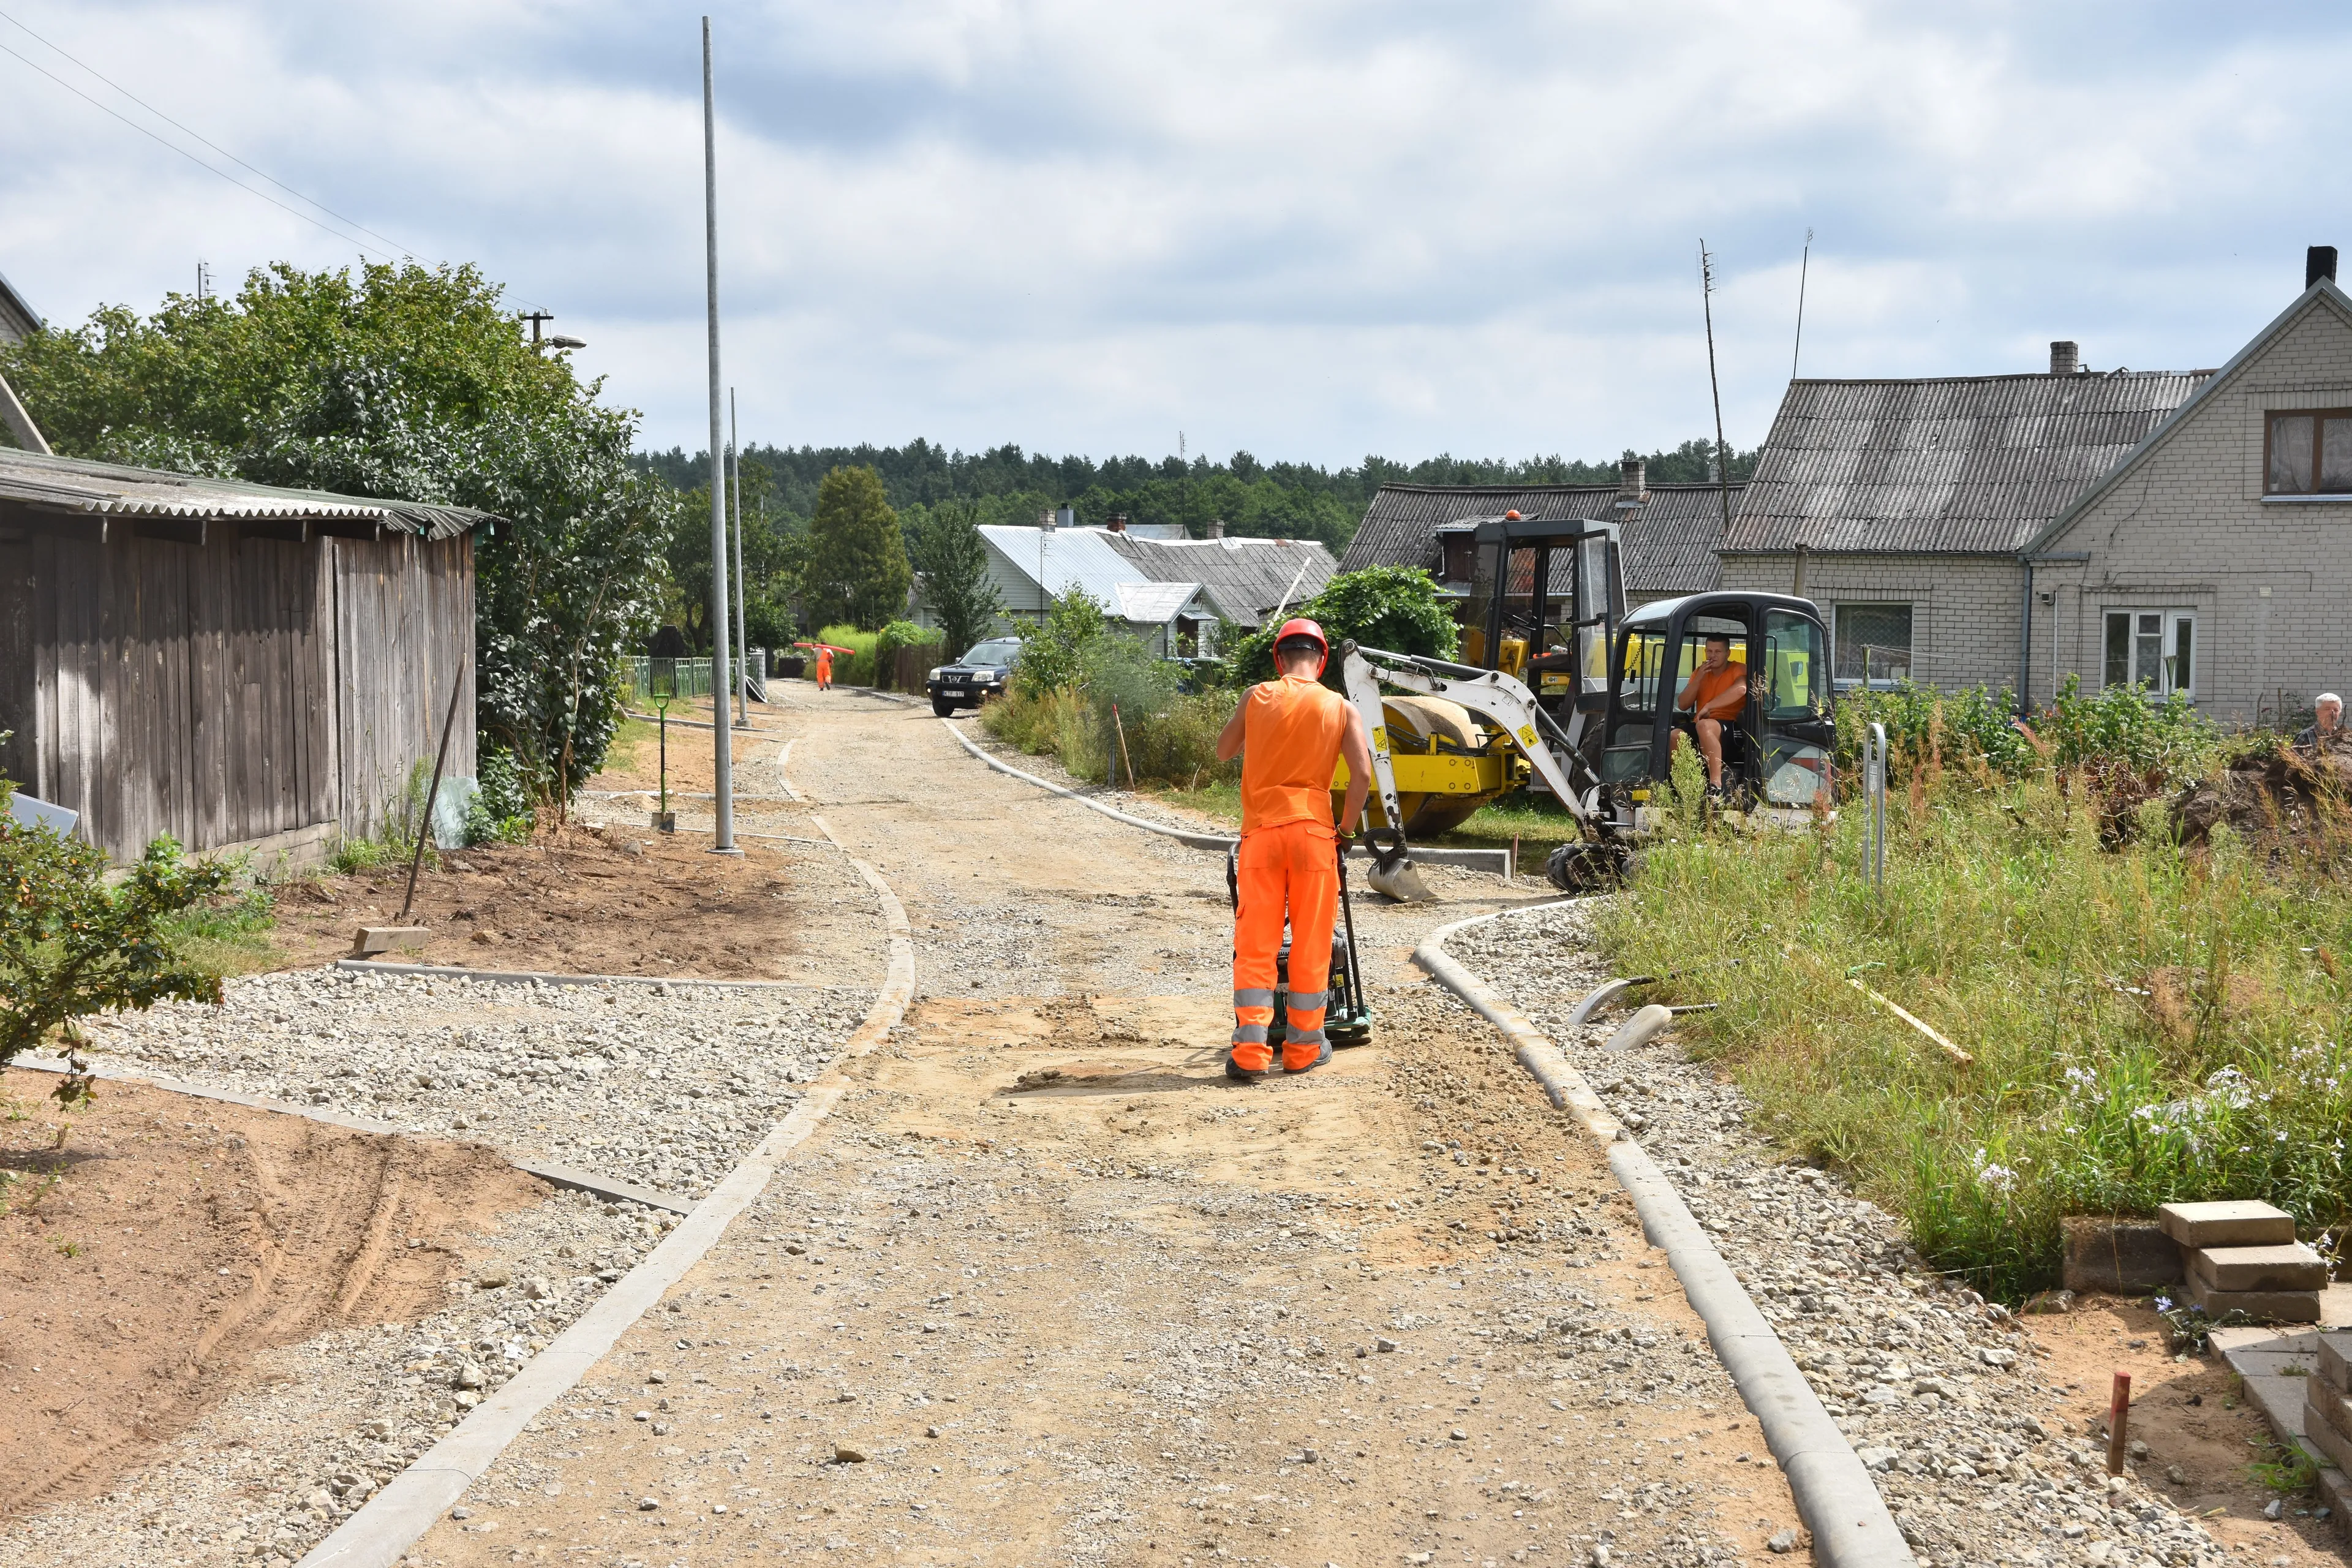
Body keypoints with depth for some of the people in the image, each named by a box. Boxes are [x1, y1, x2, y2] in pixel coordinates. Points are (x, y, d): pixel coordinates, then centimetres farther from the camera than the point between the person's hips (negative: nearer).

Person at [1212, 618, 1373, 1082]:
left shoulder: (1256, 697, 3)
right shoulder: (1340, 708, 2)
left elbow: (1223, 752, 14)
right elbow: (1362, 772, -8)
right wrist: (1346, 827, 3)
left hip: (1261, 831, 1)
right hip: (1313, 831, 0)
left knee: (1255, 945, 3)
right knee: (1311, 946, 9)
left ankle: (1250, 1052, -3)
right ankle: (1303, 1047, 16)